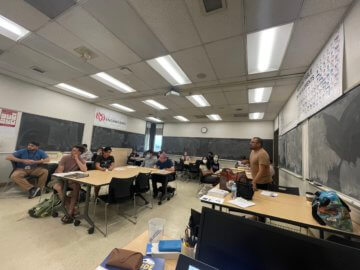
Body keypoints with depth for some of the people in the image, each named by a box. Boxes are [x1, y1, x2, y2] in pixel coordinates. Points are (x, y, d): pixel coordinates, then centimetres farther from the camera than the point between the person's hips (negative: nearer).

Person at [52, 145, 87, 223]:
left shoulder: (82, 160, -6)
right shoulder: (65, 157, -6)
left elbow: (84, 170, -24)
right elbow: (59, 171, -9)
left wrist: (76, 159, -21)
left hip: (72, 179, -1)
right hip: (61, 178, 1)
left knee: (77, 186, -32)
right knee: (57, 187, -30)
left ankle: (70, 213, -26)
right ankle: (70, 209, -18)